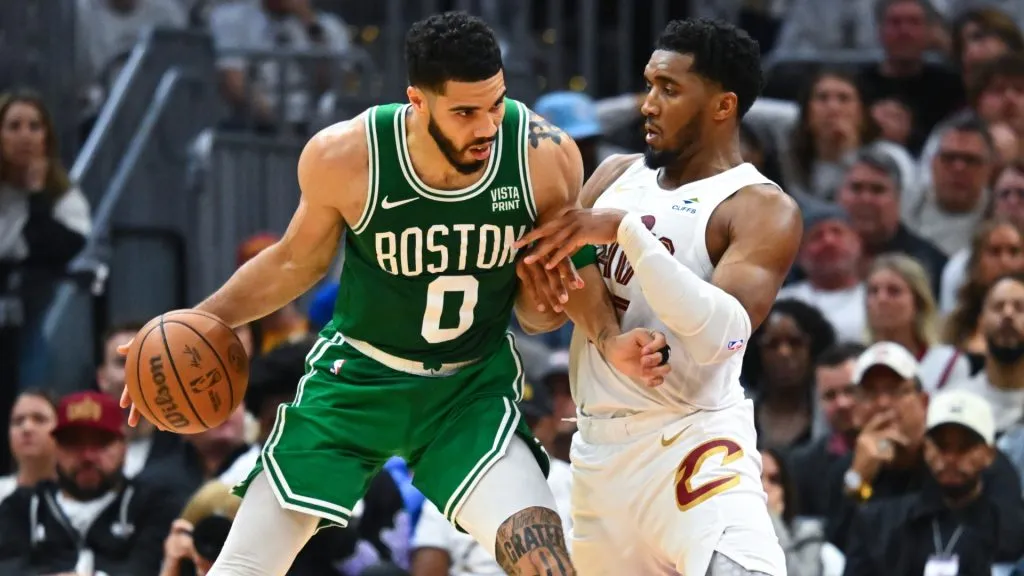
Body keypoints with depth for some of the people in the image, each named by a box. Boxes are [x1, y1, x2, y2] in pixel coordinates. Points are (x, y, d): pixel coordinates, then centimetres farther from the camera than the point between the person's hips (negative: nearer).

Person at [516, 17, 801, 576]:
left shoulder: (762, 209, -8)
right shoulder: (616, 175, 11)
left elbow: (724, 335, -23)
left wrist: (626, 231, -26)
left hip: (691, 444, -7)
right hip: (598, 446, 7)